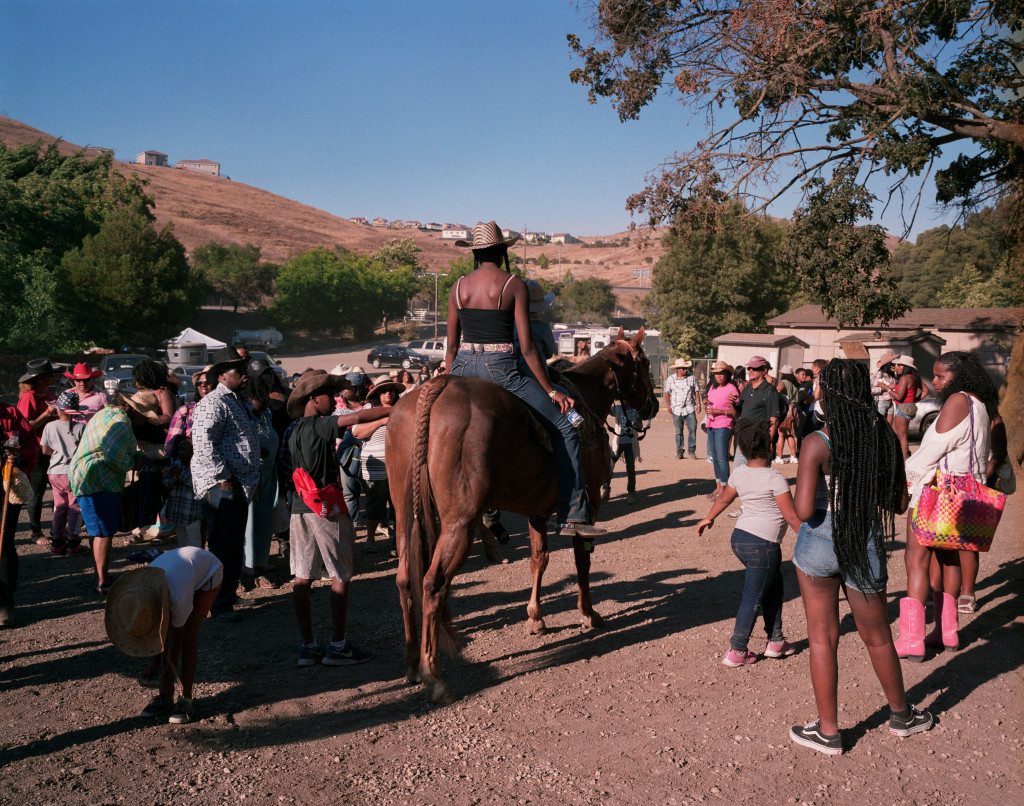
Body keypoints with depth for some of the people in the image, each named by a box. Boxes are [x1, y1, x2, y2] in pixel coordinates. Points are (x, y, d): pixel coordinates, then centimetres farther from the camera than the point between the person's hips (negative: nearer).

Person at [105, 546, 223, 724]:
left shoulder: (178, 597, -43)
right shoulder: (139, 592, -25)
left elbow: (177, 638, -26)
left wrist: (166, 678, -16)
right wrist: (154, 665, 0)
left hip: (208, 573, -6)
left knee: (187, 636, -16)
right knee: (166, 635, -7)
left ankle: (186, 699, -8)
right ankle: (165, 698, 3)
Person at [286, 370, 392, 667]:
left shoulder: (295, 431, 13)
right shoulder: (318, 425, -12)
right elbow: (358, 417, -24)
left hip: (300, 507, 8)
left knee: (303, 576, 7)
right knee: (341, 575, 2)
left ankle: (308, 645, 13)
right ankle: (337, 645, 7)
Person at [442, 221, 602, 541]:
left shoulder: (458, 287, 7)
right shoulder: (514, 285, -5)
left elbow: (451, 346, 10)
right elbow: (527, 347, -9)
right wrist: (551, 391, -3)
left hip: (463, 368, 5)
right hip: (500, 369, -5)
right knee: (564, 427, 4)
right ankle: (573, 516, -1)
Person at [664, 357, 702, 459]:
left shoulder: (692, 378, 2)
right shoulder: (670, 379, 2)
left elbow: (696, 391, 9)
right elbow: (667, 393, 10)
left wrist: (698, 404, 3)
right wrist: (668, 406, 4)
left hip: (690, 408, 0)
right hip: (677, 409, 0)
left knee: (692, 429, -8)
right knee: (678, 431, 4)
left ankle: (691, 449, 5)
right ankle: (679, 451, 14)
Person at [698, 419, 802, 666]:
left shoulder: (739, 473, 4)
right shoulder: (774, 478, -15)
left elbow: (723, 499, 19)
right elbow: (791, 517, -13)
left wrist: (709, 518, 36)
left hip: (740, 536, 7)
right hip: (762, 544, -7)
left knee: (774, 586, 22)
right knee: (752, 599, 4)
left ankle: (776, 640, 30)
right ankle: (736, 652, 11)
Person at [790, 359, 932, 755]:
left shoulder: (817, 443, -17)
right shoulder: (886, 437, -5)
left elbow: (804, 511, -22)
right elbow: (899, 502, 4)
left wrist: (814, 496, -1)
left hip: (819, 544, -3)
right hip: (867, 546, 4)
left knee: (822, 638, 12)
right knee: (877, 637, 24)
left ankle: (827, 730, 23)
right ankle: (901, 713, 43)